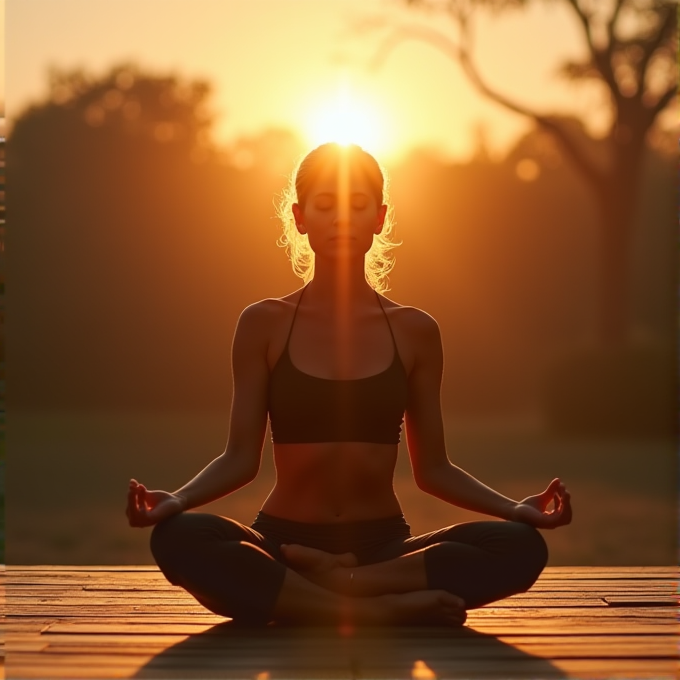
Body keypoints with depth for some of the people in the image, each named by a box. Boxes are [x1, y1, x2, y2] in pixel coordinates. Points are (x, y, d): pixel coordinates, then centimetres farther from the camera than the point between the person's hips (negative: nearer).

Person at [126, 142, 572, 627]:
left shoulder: (415, 331, 7)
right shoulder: (264, 325, 5)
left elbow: (433, 469, 8)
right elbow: (241, 457, 1)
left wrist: (516, 508, -7)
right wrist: (176, 500, -17)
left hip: (384, 546, 1)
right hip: (285, 543, -1)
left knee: (521, 546, -26)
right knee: (178, 539, -34)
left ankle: (331, 584, -25)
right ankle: (384, 610, -32)